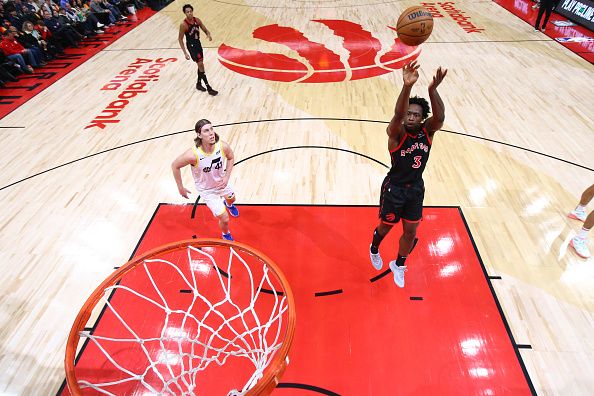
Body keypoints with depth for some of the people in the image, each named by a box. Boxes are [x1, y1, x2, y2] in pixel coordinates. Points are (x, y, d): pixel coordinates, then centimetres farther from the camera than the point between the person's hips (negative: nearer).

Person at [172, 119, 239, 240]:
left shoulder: (223, 146, -27)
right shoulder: (193, 155, -37)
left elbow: (230, 157, -3)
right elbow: (175, 166, -19)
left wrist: (227, 177, -14)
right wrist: (180, 187, -10)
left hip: (221, 182, 4)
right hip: (207, 190, -4)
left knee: (231, 199, 34)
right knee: (224, 219, -2)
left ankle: (229, 205, 77)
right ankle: (226, 235, 35)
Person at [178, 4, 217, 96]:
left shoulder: (197, 20, -2)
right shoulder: (183, 24, -18)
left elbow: (205, 30, 7)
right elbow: (180, 39, -13)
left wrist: (208, 35, -18)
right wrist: (185, 53, -19)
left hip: (198, 43, 7)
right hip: (191, 45, -7)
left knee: (200, 64, 14)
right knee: (200, 64, -13)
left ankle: (199, 84, 31)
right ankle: (208, 88, -14)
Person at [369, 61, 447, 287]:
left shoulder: (427, 131, -9)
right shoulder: (396, 132, -19)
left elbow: (440, 117, -31)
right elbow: (398, 114, -41)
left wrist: (432, 90, -48)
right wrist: (407, 86, -58)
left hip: (416, 188, 4)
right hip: (394, 188, -4)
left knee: (410, 231, 13)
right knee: (386, 226, 15)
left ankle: (398, 265, 38)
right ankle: (374, 250, 49)